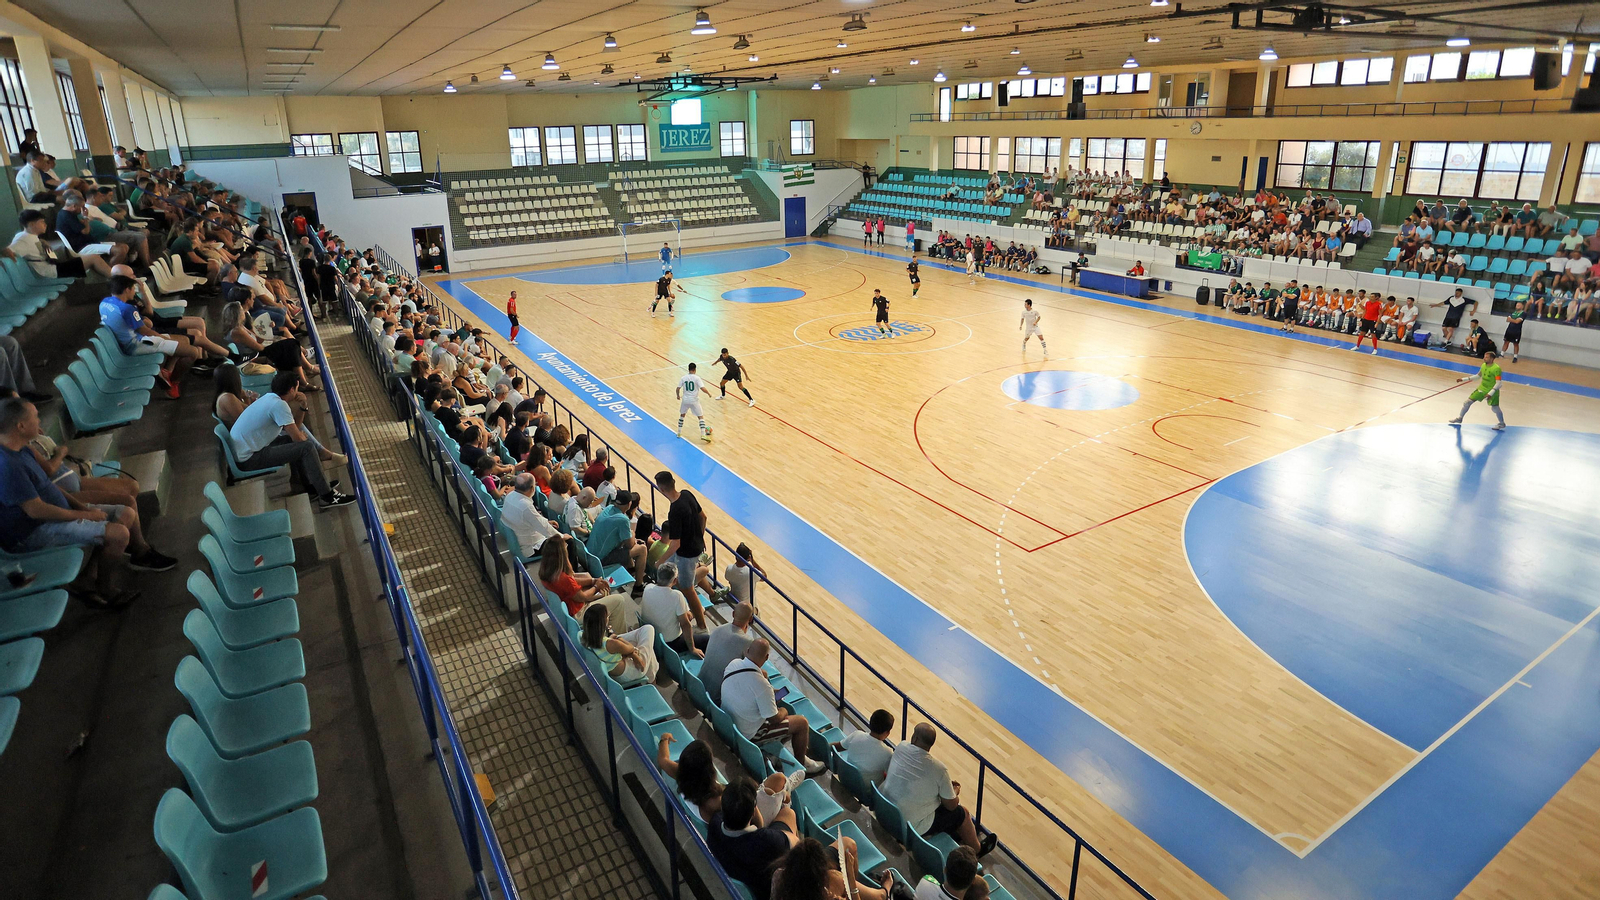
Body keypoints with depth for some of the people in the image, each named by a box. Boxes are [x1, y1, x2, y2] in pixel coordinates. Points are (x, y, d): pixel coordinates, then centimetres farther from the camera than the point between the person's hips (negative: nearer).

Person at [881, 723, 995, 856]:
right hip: (913, 825, -5)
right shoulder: (939, 769, -24)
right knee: (961, 812, 17)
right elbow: (951, 805, -11)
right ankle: (977, 849, 41)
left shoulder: (900, 748, -11)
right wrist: (955, 791, 12)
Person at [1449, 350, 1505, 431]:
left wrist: (1491, 393, -30)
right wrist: (1463, 379, 13)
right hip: (1481, 388, 6)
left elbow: (1498, 383, -22)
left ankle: (1502, 424, 23)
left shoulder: (1496, 368, -22)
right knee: (1468, 402, 4)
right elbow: (1478, 376, 17)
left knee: (1495, 408, 2)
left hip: (1492, 391, -6)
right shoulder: (1483, 365, 0)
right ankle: (1459, 419, 19)